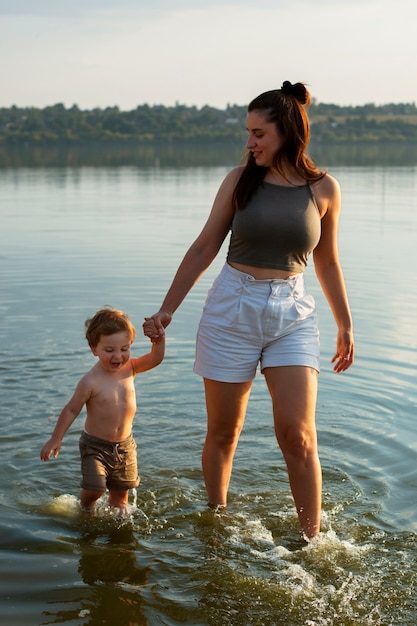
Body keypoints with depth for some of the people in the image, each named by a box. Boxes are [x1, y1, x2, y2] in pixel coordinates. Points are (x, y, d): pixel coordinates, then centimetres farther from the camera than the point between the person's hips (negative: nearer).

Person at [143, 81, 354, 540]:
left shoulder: (324, 188, 2)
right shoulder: (240, 180, 0)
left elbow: (327, 263, 13)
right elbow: (204, 249, 6)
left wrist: (345, 327, 18)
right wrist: (166, 311, 4)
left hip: (293, 315, 0)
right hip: (232, 310, 0)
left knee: (298, 435, -9)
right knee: (222, 433, 8)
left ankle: (312, 539, 6)